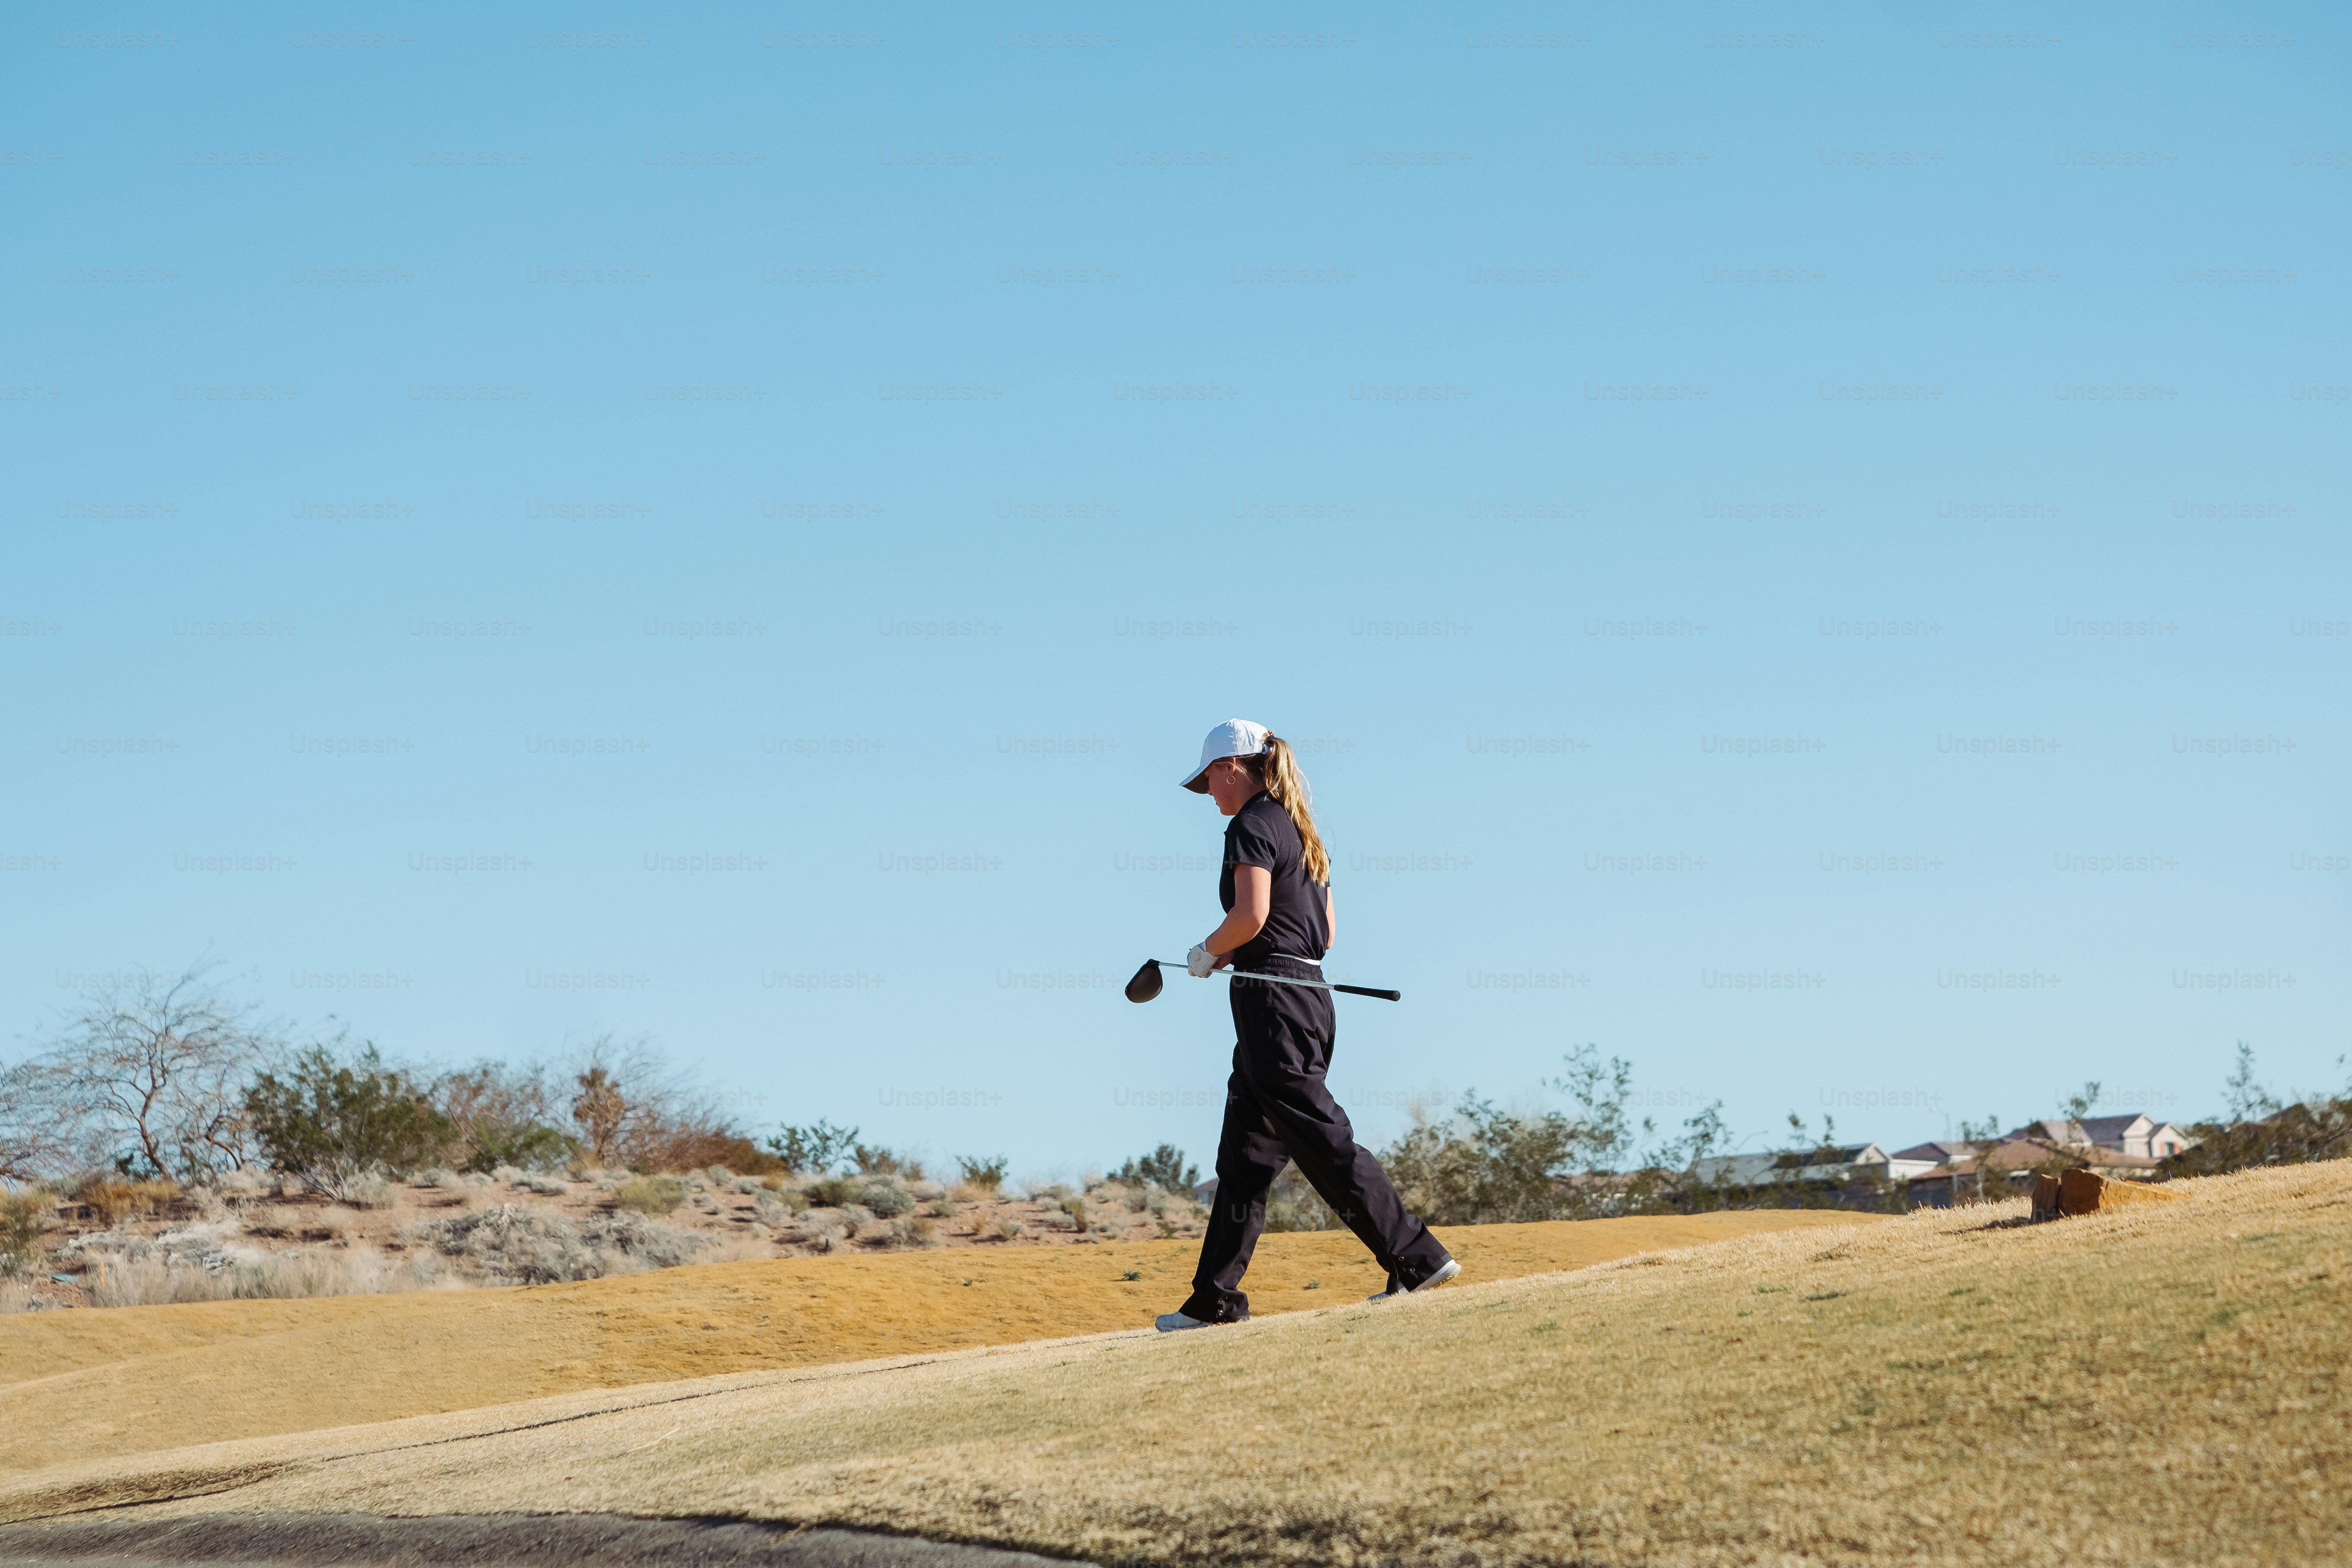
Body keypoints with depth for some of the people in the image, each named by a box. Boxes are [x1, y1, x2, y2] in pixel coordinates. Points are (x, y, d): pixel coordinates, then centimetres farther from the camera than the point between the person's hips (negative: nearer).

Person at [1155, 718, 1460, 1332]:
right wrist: (1234, 955, 18)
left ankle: (1418, 1258, -10)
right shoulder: (1299, 828, 19)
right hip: (1309, 997, 10)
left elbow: (1251, 916, -22)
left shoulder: (1253, 827, -9)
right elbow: (1326, 931, 20)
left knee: (1324, 1143, -9)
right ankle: (1216, 1299, 13)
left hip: (1271, 999, -10)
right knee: (1245, 1155, 11)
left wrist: (1208, 952, -4)